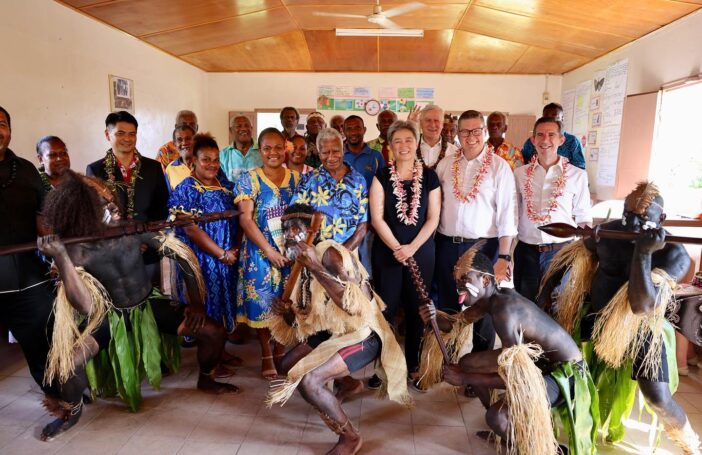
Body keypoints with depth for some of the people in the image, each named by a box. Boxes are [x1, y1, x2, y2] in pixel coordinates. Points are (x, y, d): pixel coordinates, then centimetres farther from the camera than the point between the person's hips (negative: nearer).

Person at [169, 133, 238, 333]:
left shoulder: (226, 187, 9)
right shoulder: (185, 189, -9)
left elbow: (236, 220, 11)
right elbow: (191, 229, -17)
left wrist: (235, 249, -6)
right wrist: (222, 254, -17)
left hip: (229, 259, 6)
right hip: (201, 260, -6)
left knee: (225, 301, 14)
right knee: (205, 305, 2)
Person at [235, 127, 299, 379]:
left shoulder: (296, 178, 5)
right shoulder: (249, 179, -4)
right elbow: (245, 219, -11)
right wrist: (269, 250, -15)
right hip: (260, 251, -2)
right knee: (262, 302, 4)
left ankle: (281, 349, 30)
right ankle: (266, 355, 22)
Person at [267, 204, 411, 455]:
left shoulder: (330, 252, -21)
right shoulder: (306, 265, 5)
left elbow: (353, 304, -33)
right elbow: (308, 318, 12)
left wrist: (316, 267, -31)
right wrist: (287, 313, -9)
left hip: (363, 334, -9)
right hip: (335, 330, 9)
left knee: (308, 382, -21)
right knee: (287, 365, 13)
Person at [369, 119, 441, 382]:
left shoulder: (429, 177, 3)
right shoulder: (381, 177, 0)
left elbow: (433, 218, 0)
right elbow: (377, 218, -5)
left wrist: (412, 247, -11)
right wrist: (396, 248, -12)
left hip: (421, 250, 1)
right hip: (387, 250, -1)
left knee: (416, 307, 9)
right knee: (386, 308, 4)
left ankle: (413, 362, 25)